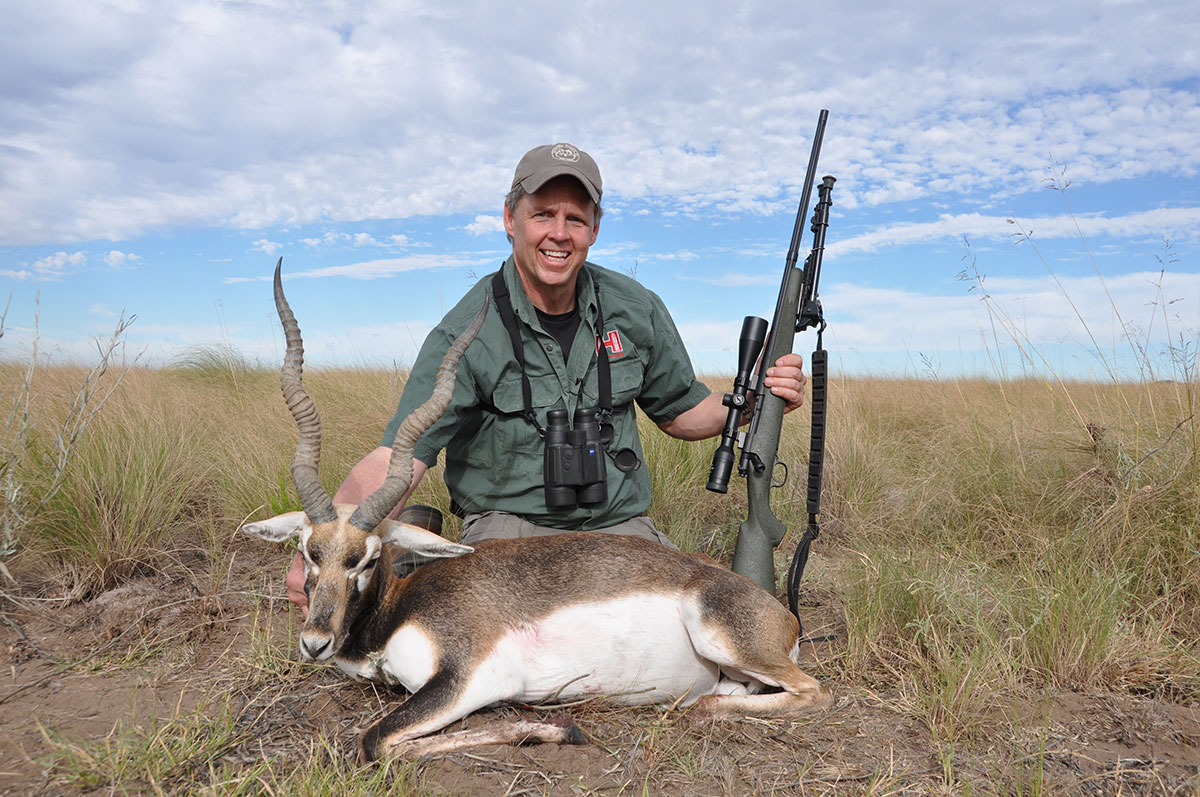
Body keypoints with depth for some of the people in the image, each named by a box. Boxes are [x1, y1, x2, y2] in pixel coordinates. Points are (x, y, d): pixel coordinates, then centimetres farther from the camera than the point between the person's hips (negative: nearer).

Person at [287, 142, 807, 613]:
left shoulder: (636, 311, -1)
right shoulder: (467, 334, -14)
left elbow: (681, 413, 12)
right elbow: (397, 460, -21)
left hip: (618, 524, 4)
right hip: (508, 523, -3)